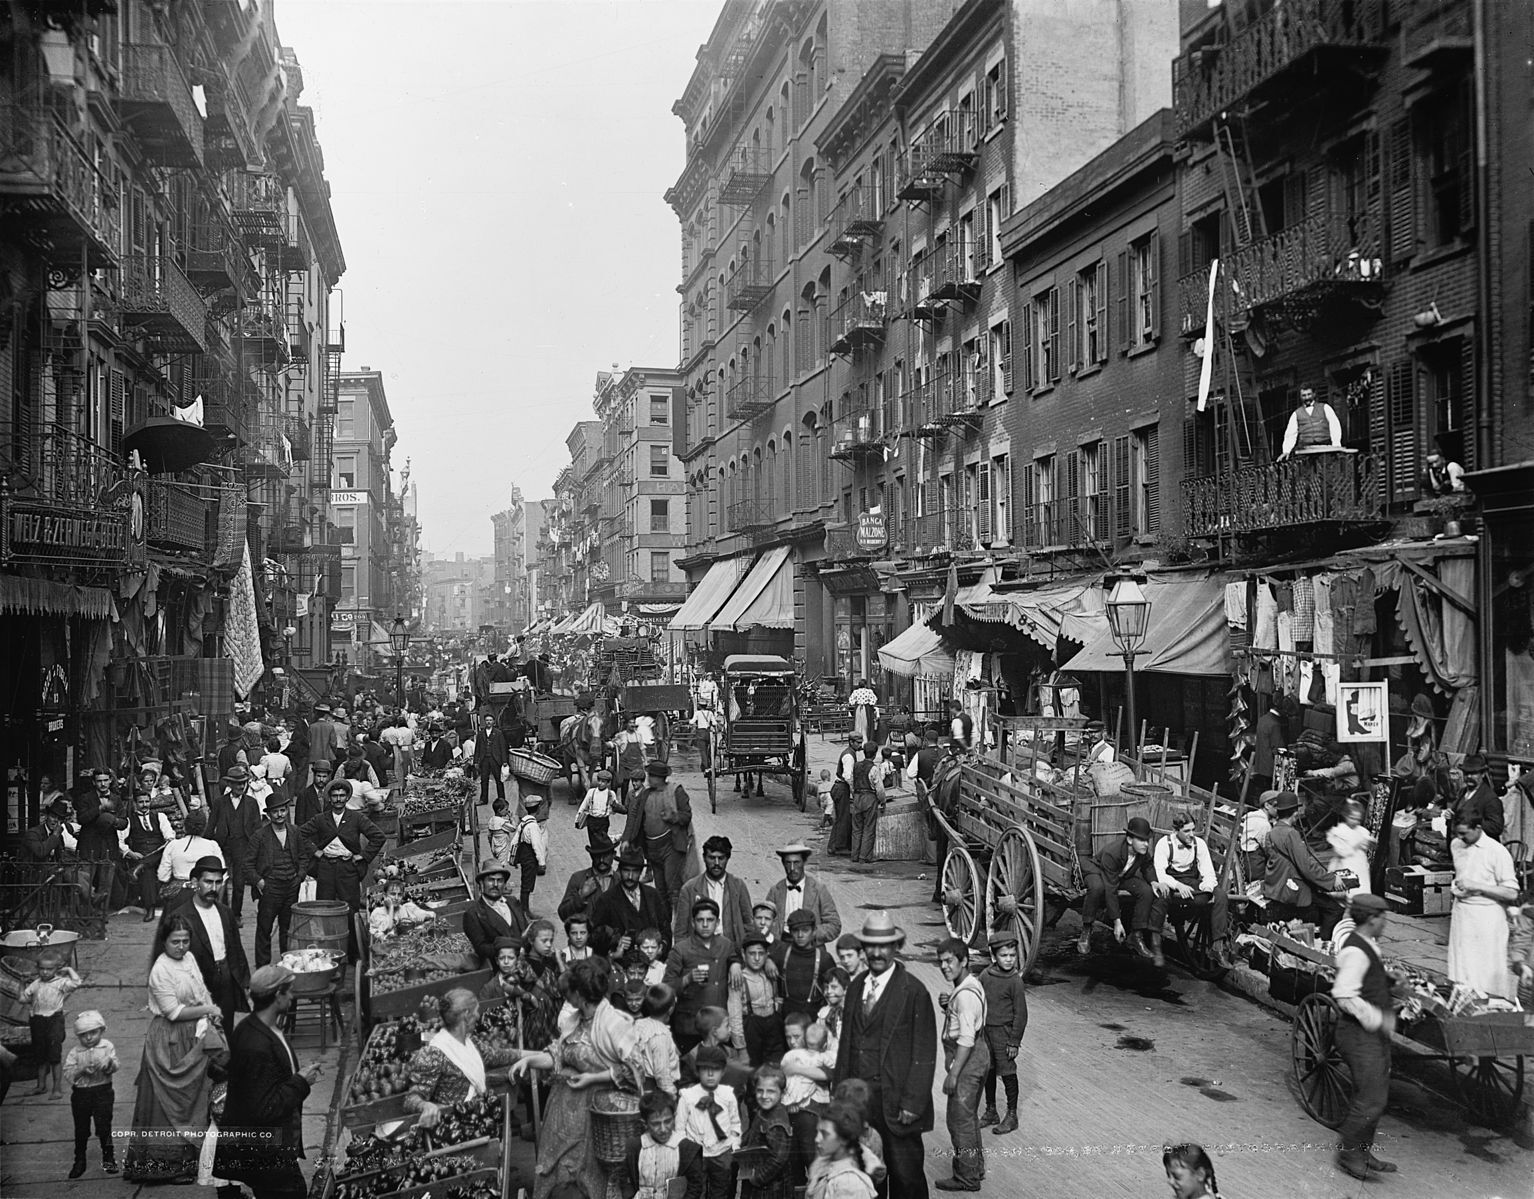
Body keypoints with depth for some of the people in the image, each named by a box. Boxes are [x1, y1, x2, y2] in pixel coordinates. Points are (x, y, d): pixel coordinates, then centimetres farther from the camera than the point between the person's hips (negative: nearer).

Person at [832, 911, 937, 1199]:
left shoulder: (913, 991, -10)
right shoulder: (857, 985, 9)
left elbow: (924, 1054, -11)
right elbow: (846, 1042, 13)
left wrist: (912, 1104, -14)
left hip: (895, 1102, -5)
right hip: (857, 1098, 5)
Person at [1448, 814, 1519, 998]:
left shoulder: (1497, 851, -12)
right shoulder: (1455, 845, 7)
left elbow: (1512, 893, -14)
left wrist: (1477, 886, -19)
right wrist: (1455, 888, 10)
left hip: (1487, 916, -6)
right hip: (1461, 913, 6)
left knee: (1488, 975, -3)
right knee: (1462, 970, 8)